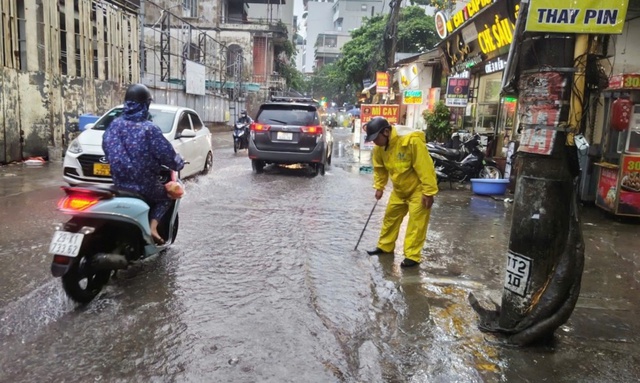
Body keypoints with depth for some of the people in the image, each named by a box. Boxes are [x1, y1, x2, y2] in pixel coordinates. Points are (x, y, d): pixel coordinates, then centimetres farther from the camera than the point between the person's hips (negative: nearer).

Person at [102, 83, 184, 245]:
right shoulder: (149, 129, -18)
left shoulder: (114, 126, 0)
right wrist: (179, 163, 7)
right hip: (144, 186, -5)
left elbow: (106, 147, 15)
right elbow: (168, 156, -15)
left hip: (119, 184, 6)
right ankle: (153, 226, 2)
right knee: (166, 196, 24)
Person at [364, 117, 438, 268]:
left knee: (416, 221, -7)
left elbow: (425, 167, -30)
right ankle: (385, 246, 29)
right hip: (399, 189, 7)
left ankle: (412, 256, -1)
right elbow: (380, 168, 9)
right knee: (390, 216, 13)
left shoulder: (412, 141, -32)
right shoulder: (380, 148, -9)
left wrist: (429, 192, -28)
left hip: (418, 188, -7)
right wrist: (379, 187, 2)